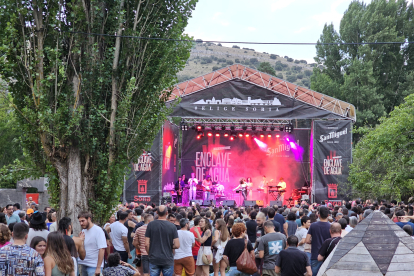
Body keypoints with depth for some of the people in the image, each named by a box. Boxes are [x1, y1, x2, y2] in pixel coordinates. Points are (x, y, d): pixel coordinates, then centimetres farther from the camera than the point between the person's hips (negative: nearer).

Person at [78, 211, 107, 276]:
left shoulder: (98, 230, -10)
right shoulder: (83, 231, 11)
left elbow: (102, 249, -15)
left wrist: (98, 268, -17)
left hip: (93, 266, -6)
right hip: (83, 265, 6)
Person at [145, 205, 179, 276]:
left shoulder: (151, 225, -4)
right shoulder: (172, 226, -6)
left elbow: (146, 244, -5)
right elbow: (177, 245, -8)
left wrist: (150, 254, 11)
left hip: (154, 259, 1)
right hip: (168, 260, -1)